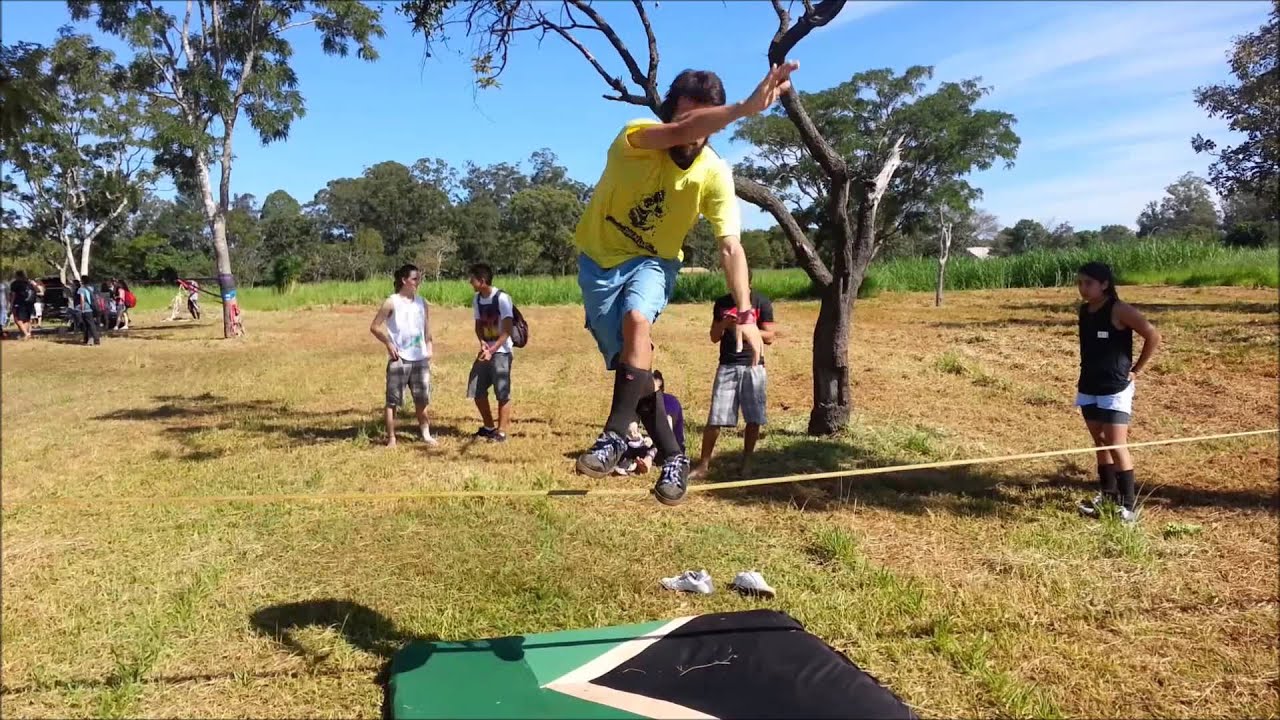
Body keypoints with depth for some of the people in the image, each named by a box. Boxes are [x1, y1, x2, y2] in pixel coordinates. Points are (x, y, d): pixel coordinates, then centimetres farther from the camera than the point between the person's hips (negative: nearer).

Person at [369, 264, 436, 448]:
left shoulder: (422, 303, 9)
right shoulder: (392, 302, -6)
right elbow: (374, 326, -5)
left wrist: (429, 351, 6)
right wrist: (389, 343, -10)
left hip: (420, 359, 5)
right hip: (399, 359, -5)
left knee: (422, 399, 12)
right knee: (393, 400, 0)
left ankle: (426, 434, 24)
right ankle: (391, 438, 6)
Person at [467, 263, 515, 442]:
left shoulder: (502, 298, -16)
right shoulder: (476, 299, 6)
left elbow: (507, 330, -18)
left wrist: (492, 350, -25)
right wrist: (482, 342, -7)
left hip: (501, 351, -7)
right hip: (485, 350, 8)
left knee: (502, 393, -4)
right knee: (477, 391, 9)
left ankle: (501, 432, 5)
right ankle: (489, 427, 25)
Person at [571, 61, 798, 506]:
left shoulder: (715, 174, -17)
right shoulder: (636, 140, -24)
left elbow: (731, 247, -18)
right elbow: (679, 132, -47)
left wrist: (745, 314, -26)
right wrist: (745, 108, -60)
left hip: (653, 262, 0)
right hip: (600, 259, 0)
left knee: (636, 320, -33)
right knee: (626, 360, -4)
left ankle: (615, 436, -25)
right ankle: (672, 456, 8)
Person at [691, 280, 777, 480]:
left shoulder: (761, 302, 1)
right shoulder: (721, 303, 9)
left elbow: (770, 337, -2)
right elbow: (714, 337, 11)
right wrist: (724, 325, -10)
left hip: (753, 366, -1)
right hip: (727, 366, 1)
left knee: (753, 418, 1)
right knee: (715, 419, -3)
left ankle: (746, 461, 16)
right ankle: (703, 463, 4)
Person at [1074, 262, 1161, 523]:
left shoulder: (1119, 311, -13)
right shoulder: (1084, 310, 7)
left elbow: (1153, 336, -15)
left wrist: (1136, 369, -10)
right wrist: (1085, 375, 10)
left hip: (1115, 388, -7)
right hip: (1089, 387, 7)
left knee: (1116, 445, -8)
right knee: (1099, 442, 15)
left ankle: (1129, 504, 0)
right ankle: (1107, 494, 27)